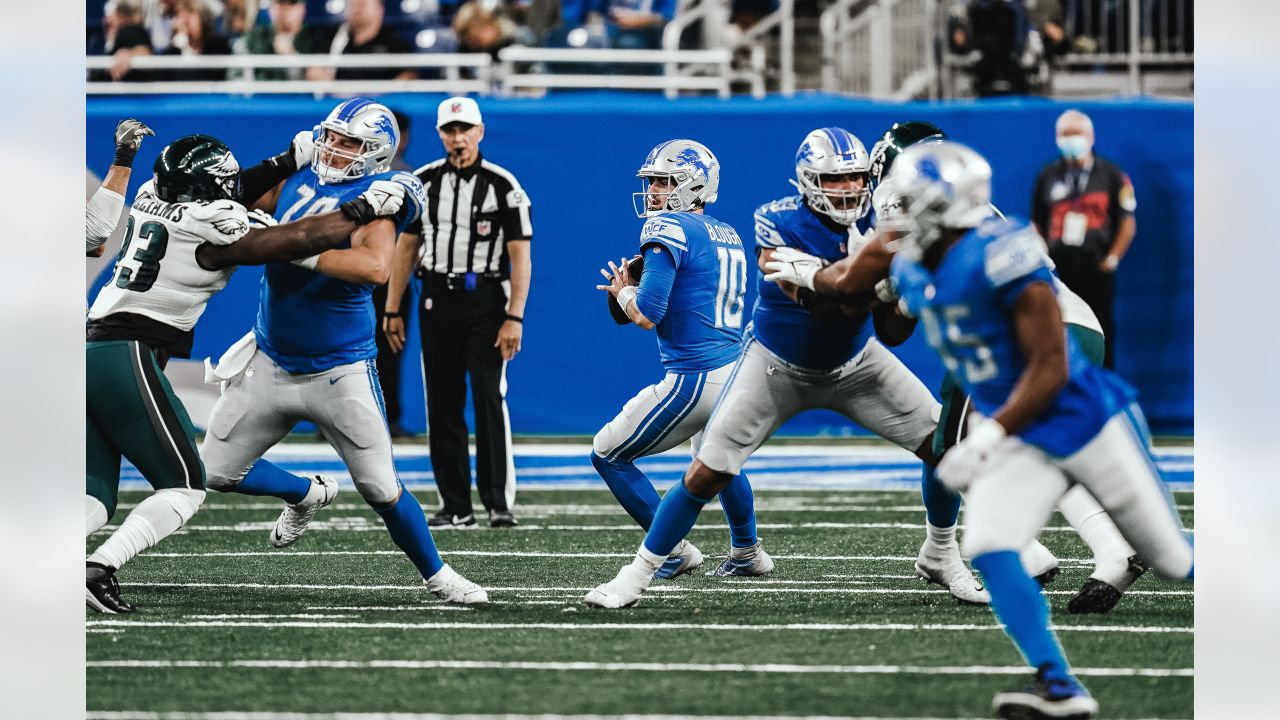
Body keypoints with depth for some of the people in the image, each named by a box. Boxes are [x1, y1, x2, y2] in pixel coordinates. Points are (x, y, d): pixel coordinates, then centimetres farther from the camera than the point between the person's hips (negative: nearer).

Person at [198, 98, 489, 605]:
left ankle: (436, 576, 23)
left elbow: (375, 266, -33)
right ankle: (308, 494, 35)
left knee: (381, 490, 0)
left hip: (339, 371, -6)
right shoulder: (299, 177, 3)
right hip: (270, 361, 6)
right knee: (218, 472, 8)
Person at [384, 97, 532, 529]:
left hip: (485, 301, -4)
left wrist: (514, 318, -14)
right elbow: (406, 247, 13)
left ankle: (499, 504, -12)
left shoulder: (503, 186, -4)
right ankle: (455, 507, 8)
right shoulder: (423, 182, 8)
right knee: (442, 404, 3)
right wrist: (392, 311, 9)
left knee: (489, 398, -12)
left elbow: (520, 257, -5)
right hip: (437, 301, 4)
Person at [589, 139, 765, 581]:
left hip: (696, 379, -9)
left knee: (608, 455, 4)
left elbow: (647, 315, -17)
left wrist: (623, 292, 5)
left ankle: (675, 550, 3)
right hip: (738, 370, 9)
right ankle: (748, 553, 47)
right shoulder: (728, 235, 15)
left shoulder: (669, 230, -11)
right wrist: (629, 293, 16)